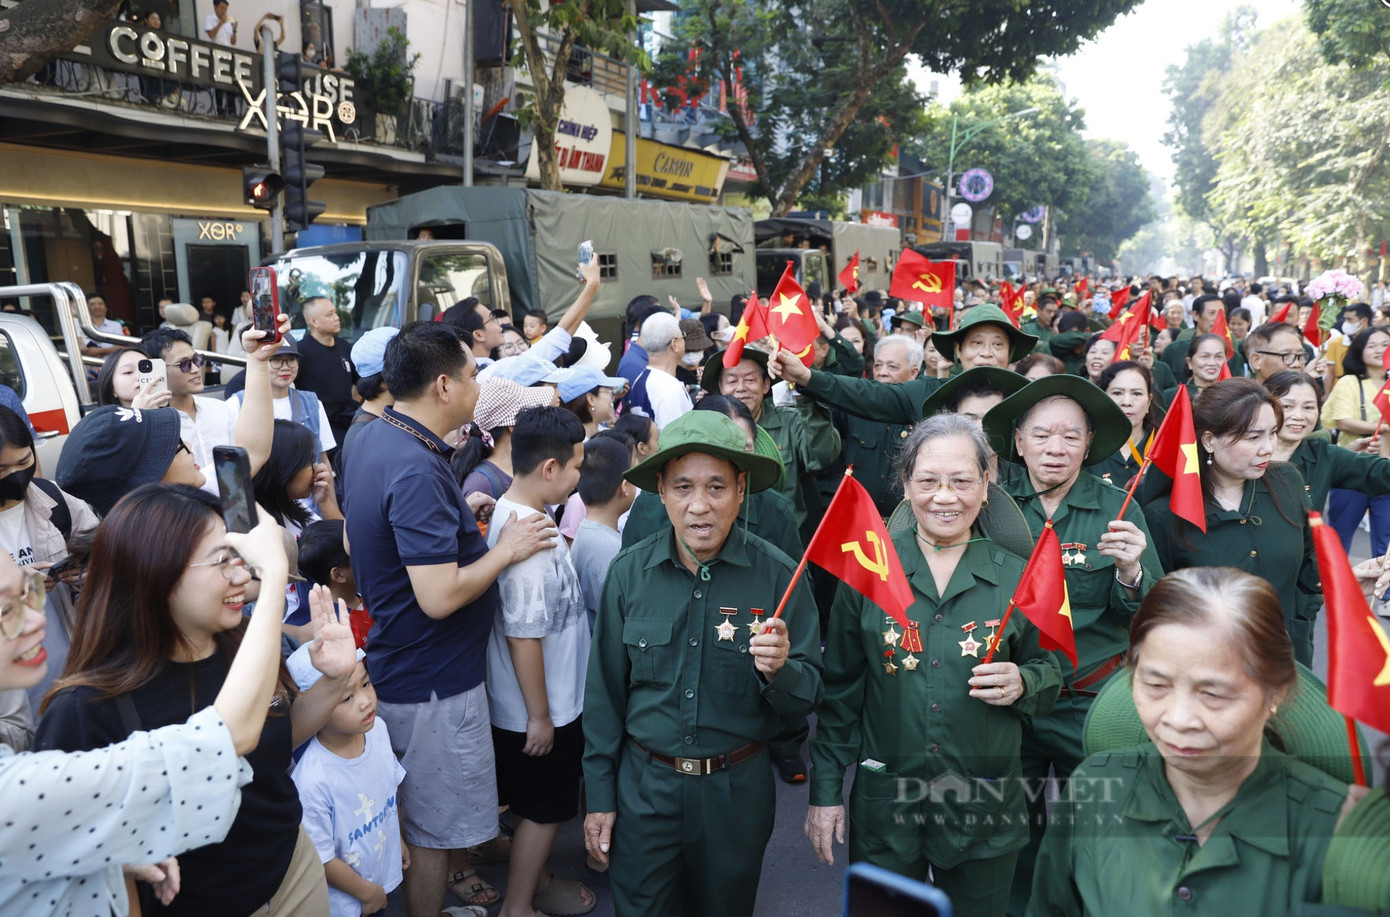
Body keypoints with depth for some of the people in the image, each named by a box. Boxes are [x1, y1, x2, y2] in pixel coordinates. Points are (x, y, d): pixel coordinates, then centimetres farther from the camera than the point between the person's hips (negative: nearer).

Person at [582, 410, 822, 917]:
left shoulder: (777, 575, -14)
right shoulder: (629, 572, -9)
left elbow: (808, 697, -8)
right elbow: (605, 691, 0)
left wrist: (779, 671, -30)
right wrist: (599, 796, 4)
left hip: (737, 790, 0)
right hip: (644, 784, 1)